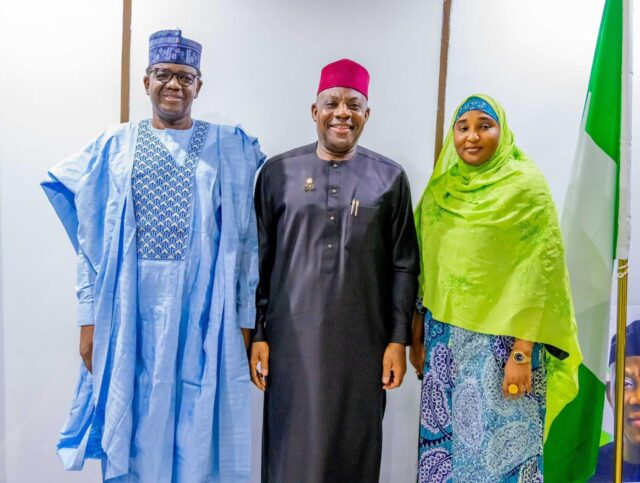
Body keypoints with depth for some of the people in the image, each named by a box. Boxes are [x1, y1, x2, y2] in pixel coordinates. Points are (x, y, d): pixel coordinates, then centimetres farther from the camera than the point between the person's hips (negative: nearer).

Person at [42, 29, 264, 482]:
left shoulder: (232, 148, 4)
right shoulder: (115, 146, 8)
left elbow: (246, 241, 2)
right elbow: (91, 240, 7)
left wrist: (245, 321, -1)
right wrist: (90, 319, 3)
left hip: (205, 307, -1)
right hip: (130, 308, 1)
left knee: (199, 425, 8)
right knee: (132, 423, 11)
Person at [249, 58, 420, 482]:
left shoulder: (389, 178, 2)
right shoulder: (278, 172, 2)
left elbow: (404, 266, 3)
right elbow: (260, 261, 3)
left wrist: (399, 339, -1)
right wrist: (257, 335, 0)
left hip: (363, 341, 1)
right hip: (293, 338, 0)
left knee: (354, 446, 12)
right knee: (293, 446, 9)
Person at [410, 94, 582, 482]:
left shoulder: (526, 185, -8)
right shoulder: (440, 187, 6)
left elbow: (540, 271, -12)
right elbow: (425, 268, 10)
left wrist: (522, 352, -16)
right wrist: (417, 335, 11)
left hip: (500, 339, -4)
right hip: (444, 338, 5)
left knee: (498, 448, 4)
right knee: (442, 438, 13)